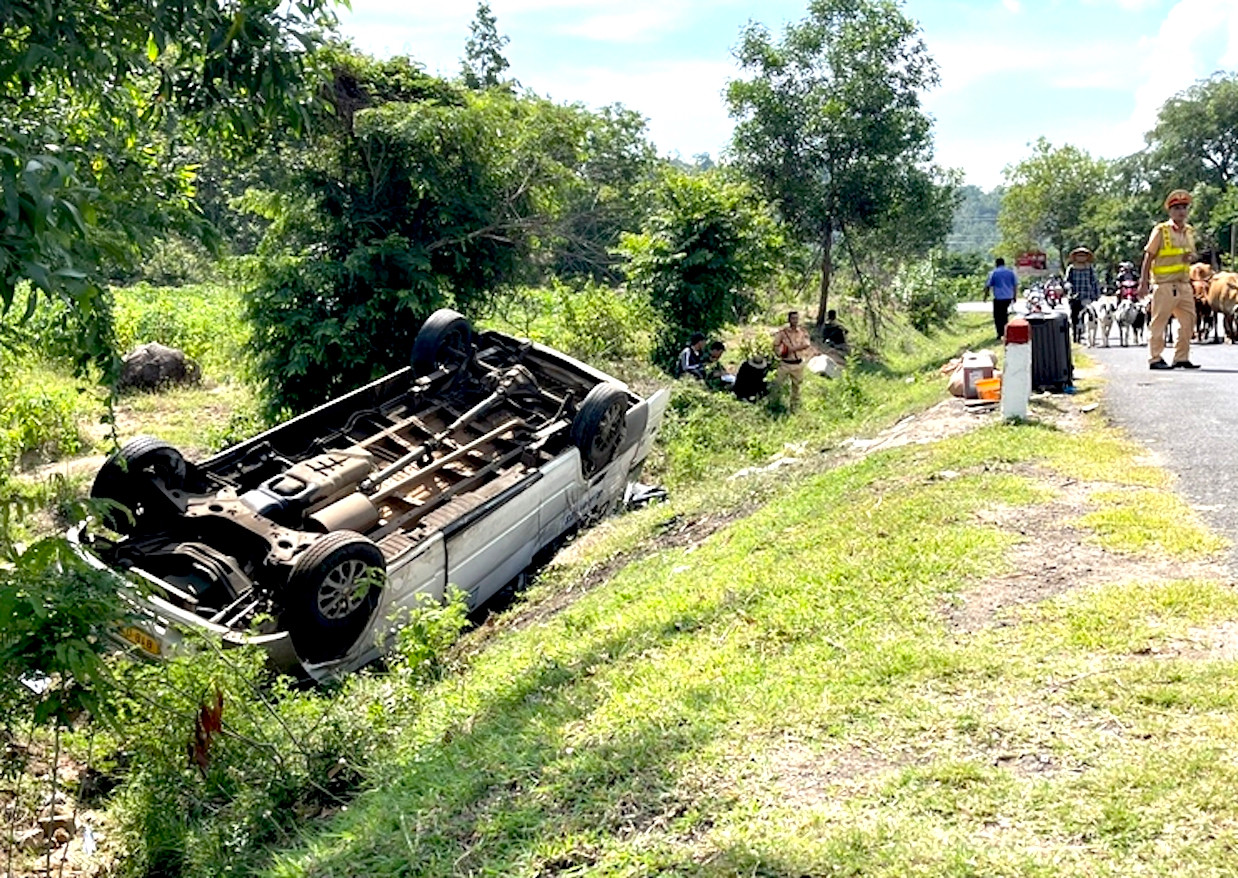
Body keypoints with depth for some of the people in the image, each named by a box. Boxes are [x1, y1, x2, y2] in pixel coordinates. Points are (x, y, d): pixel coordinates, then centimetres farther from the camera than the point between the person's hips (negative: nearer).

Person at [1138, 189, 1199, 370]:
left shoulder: (1189, 232, 15)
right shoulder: (1161, 231, -5)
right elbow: (1148, 257, -6)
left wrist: (1191, 257, 1)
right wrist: (1143, 283, -12)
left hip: (1184, 284, 7)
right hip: (1165, 285, -7)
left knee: (1188, 321, 7)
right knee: (1159, 322, -3)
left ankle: (1182, 357, 15)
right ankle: (1155, 359, 2)